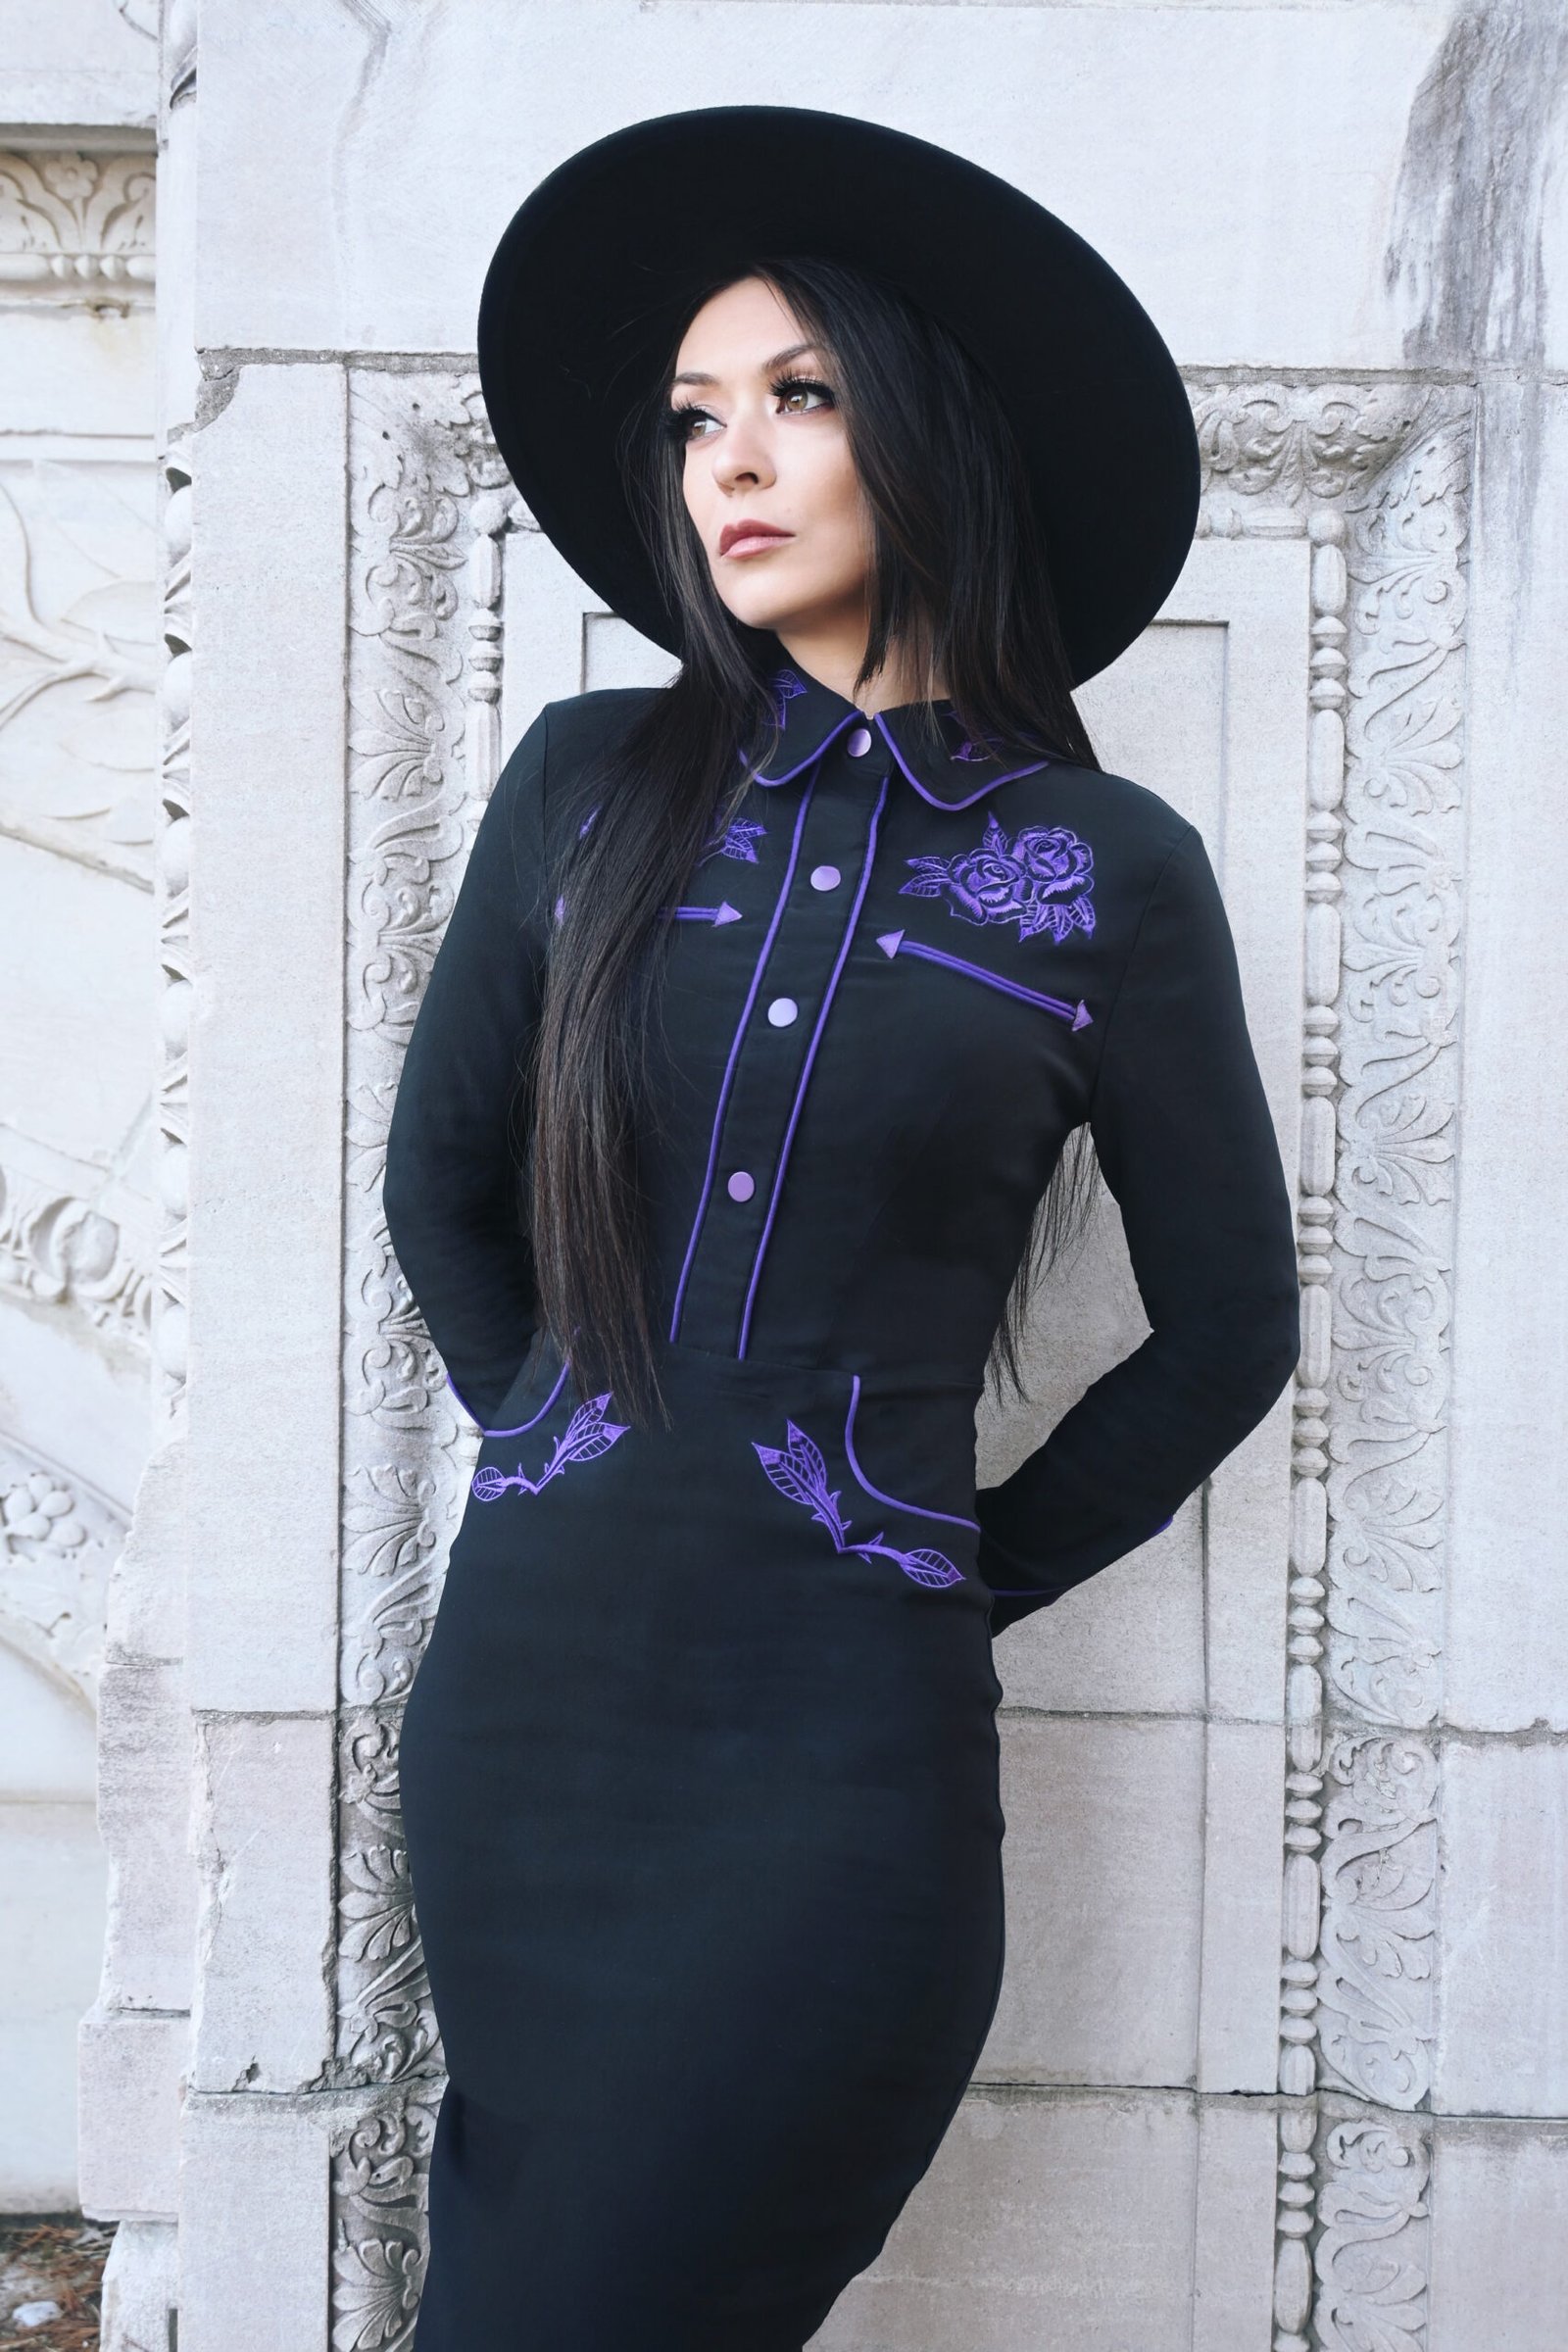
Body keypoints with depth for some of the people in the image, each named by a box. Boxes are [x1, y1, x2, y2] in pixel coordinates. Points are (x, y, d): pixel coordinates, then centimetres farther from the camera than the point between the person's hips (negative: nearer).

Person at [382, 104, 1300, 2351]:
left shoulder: (1104, 869, -3)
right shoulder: (592, 786, 3)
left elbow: (1226, 1325, 6)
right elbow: (442, 1183, 14)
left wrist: (975, 1569, 6)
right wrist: (576, 1461, 12)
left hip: (844, 1746, -3)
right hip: (521, 1684, 3)